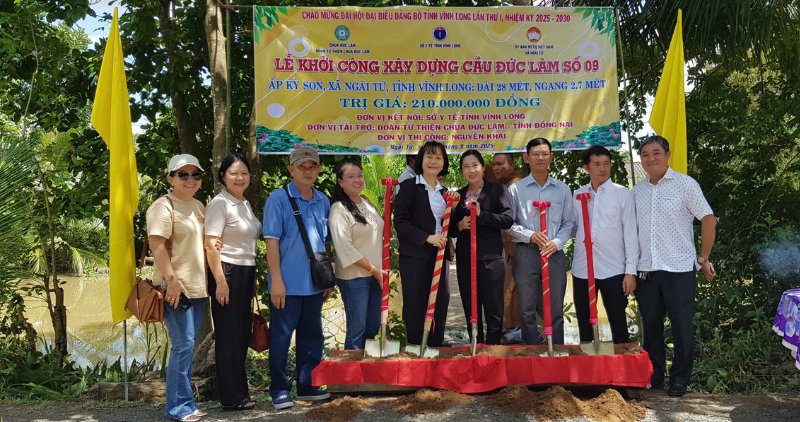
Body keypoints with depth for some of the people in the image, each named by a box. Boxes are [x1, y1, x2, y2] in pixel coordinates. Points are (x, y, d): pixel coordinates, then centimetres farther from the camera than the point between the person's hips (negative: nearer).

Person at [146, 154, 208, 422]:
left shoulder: (199, 207, 16)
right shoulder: (164, 206, -9)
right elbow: (157, 245, -16)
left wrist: (207, 280, 19)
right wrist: (172, 280, -22)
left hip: (198, 287, 8)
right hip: (177, 288, -8)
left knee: (187, 346, 13)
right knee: (183, 345, -7)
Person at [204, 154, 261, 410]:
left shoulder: (245, 204, 14)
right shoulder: (219, 203, -10)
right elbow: (211, 245, -16)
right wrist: (220, 281, -20)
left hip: (246, 273, 8)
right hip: (227, 273, -8)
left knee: (242, 335, 13)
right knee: (229, 337, 1)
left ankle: (238, 392, 25)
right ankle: (232, 398, 11)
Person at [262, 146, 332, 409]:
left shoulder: (323, 201, 9)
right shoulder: (279, 199, -7)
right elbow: (271, 241, -11)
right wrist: (276, 280, -15)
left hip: (314, 284, 6)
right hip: (287, 284, -5)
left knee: (312, 336, 14)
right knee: (281, 337, 4)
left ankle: (307, 385, 28)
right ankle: (279, 390, 16)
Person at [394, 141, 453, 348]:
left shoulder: (444, 191, 15)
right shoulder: (409, 186, -4)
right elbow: (400, 221, -11)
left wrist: (446, 235, 2)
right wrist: (428, 238, -18)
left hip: (439, 256, 6)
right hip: (415, 256, -6)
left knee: (439, 307, 7)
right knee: (415, 308, -1)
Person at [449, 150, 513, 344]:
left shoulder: (498, 190, 1)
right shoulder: (458, 195, 13)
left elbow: (508, 219, -10)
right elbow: (451, 229, 14)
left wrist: (481, 214, -17)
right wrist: (460, 226, -7)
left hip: (491, 258, -4)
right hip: (465, 260, 4)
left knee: (494, 310, 1)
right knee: (471, 312, 10)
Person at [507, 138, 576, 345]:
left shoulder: (562, 189, 9)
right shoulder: (516, 189, 3)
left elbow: (569, 222, 9)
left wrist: (557, 242, -7)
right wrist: (530, 235, -13)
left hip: (555, 253, 2)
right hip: (526, 253, -1)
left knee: (555, 310, 6)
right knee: (527, 310, 2)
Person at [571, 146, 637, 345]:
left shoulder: (623, 194, 0)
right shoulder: (578, 195, 9)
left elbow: (630, 233, -3)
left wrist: (630, 271, -7)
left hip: (612, 270, -3)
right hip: (582, 269, 3)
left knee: (618, 324, 3)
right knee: (584, 325, 12)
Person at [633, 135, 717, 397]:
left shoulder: (685, 184, -2)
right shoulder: (637, 191, 10)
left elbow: (708, 220, -1)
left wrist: (703, 259, -2)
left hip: (679, 269, -4)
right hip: (646, 270, 4)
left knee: (682, 328, 3)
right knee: (651, 327, 11)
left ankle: (679, 380, 16)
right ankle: (653, 377, 24)